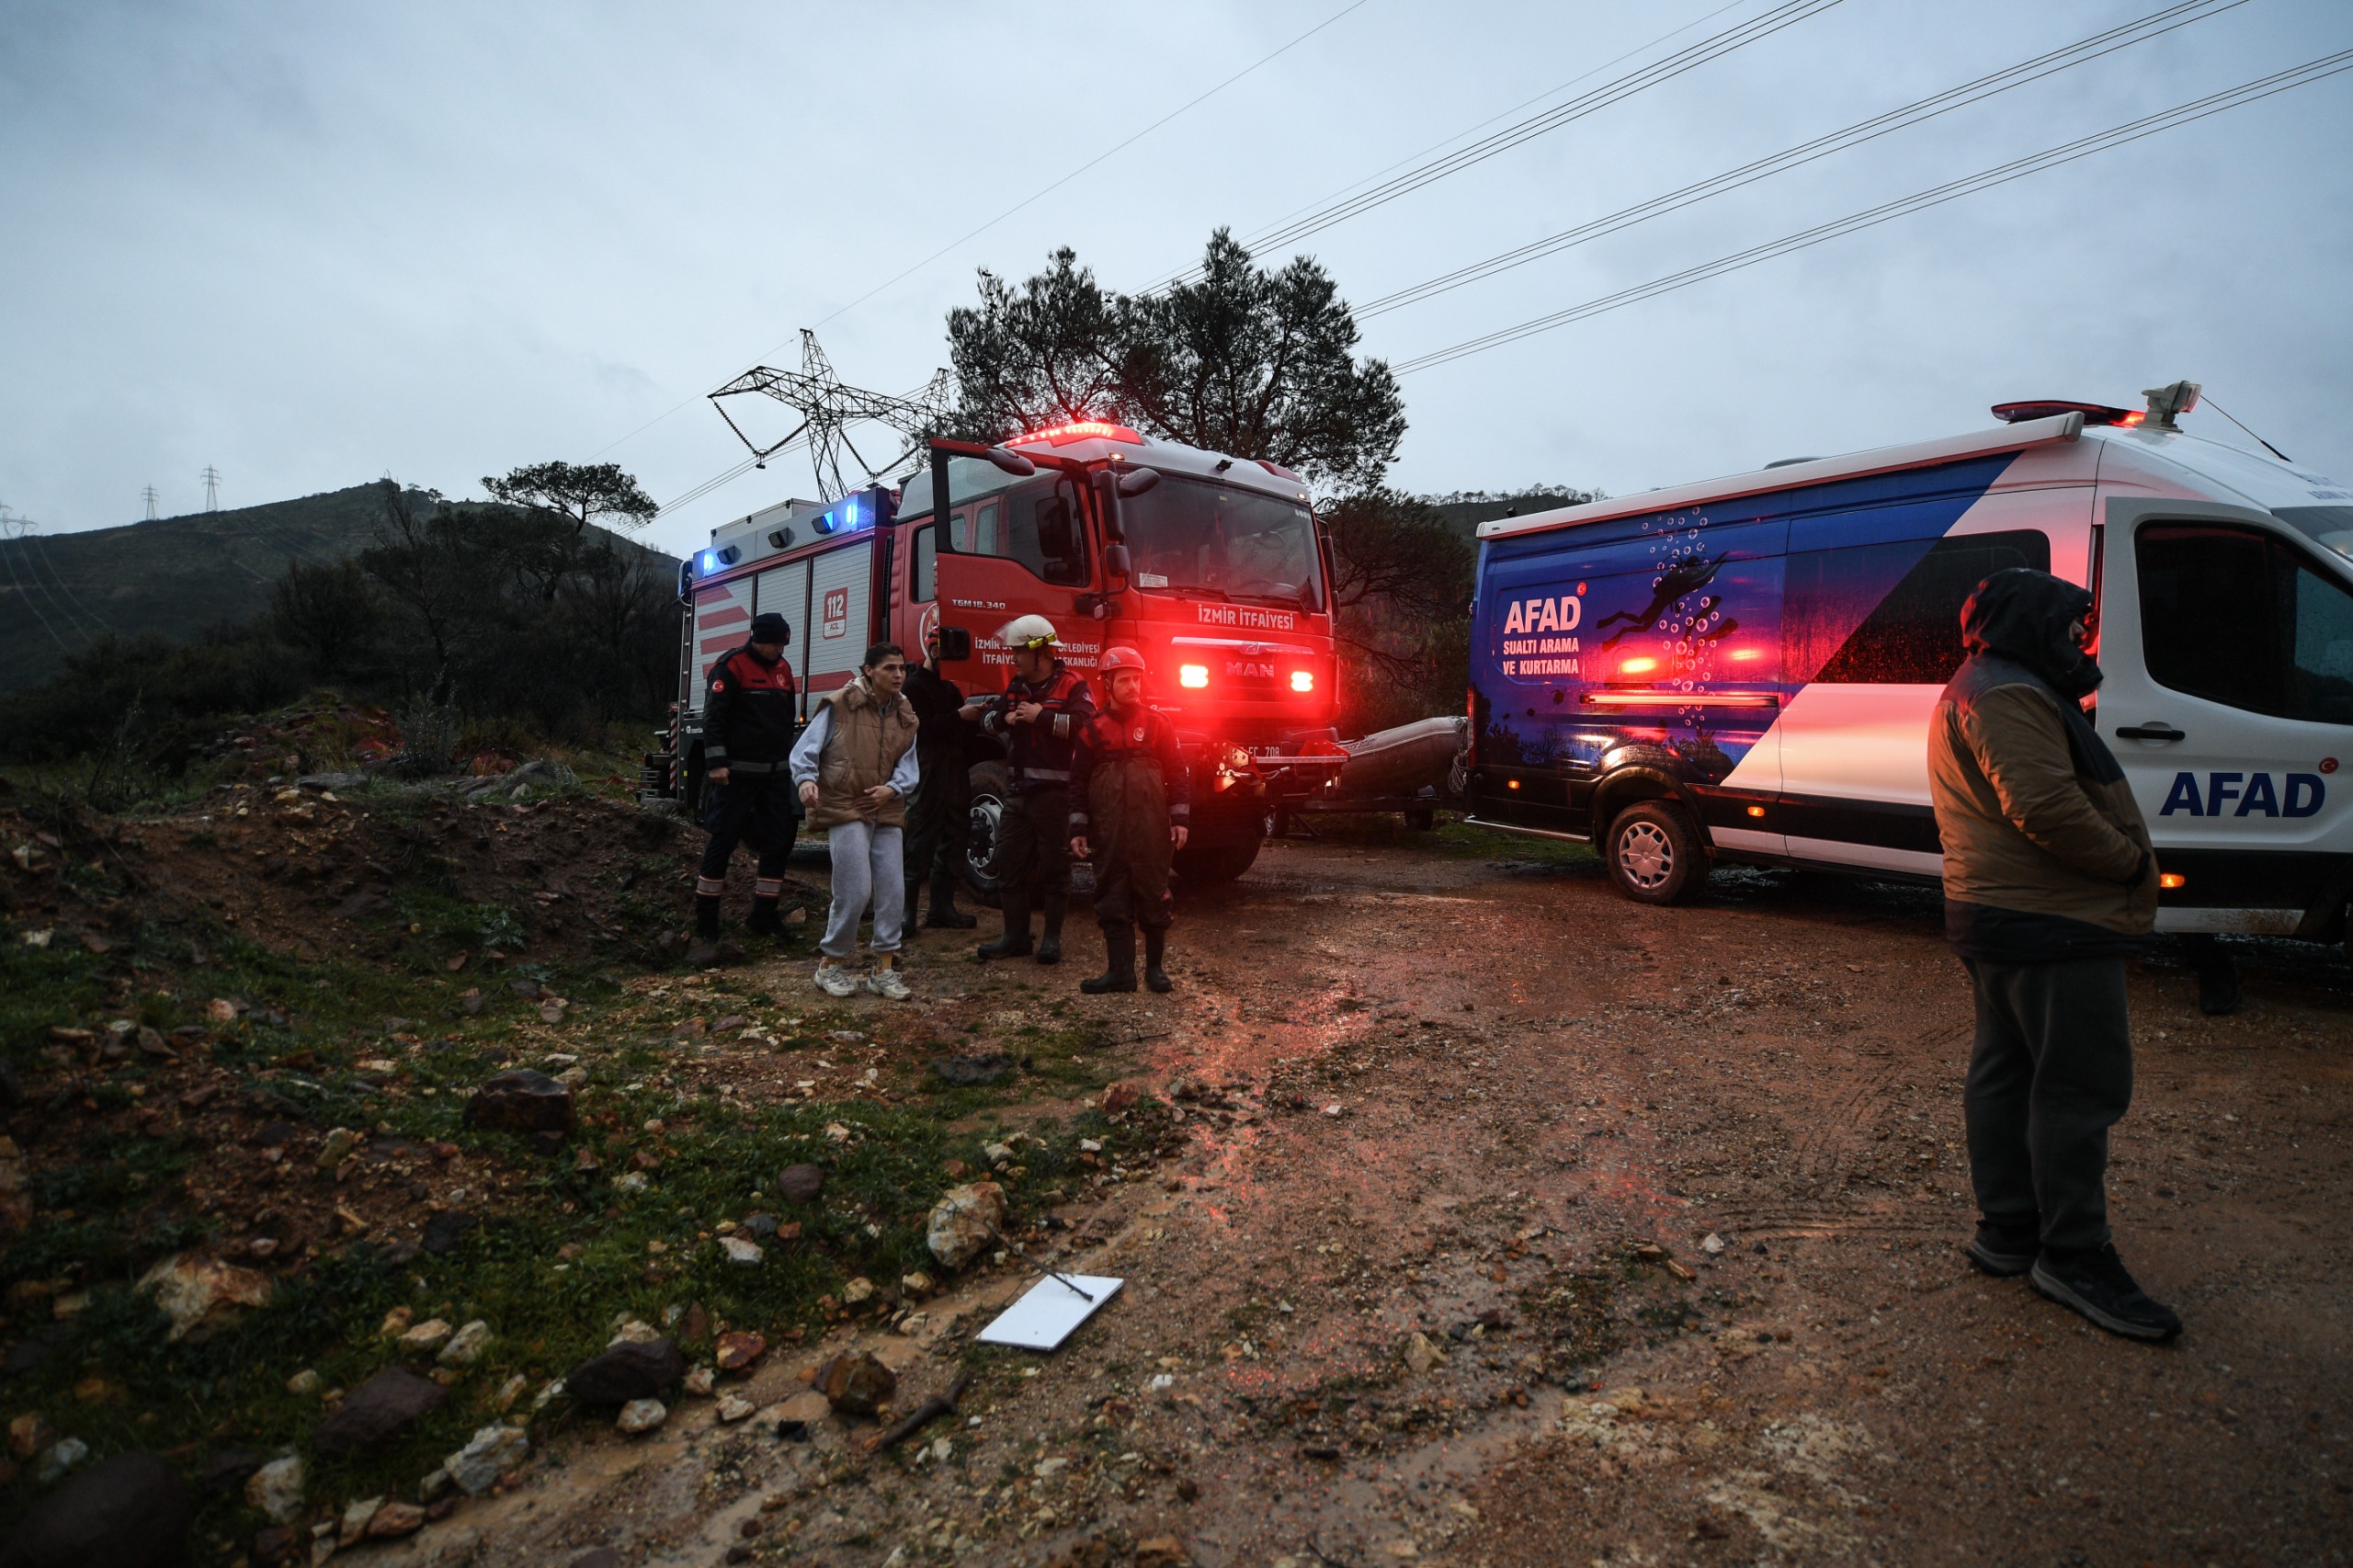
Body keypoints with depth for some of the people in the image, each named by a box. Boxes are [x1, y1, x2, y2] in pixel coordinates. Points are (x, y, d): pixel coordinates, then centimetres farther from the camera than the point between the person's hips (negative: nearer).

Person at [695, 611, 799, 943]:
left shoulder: (783, 669, 13)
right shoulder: (732, 667, -8)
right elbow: (714, 717, -14)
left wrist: (789, 760, 23)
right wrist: (716, 762, -20)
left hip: (774, 774, 7)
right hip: (737, 773, -7)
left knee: (778, 841, 5)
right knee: (723, 840, -3)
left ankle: (764, 915, 15)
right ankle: (705, 917, 8)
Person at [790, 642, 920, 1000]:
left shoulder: (904, 715, 11)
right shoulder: (840, 706, -5)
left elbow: (909, 767, 9)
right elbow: (804, 751, -5)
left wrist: (892, 789, -10)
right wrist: (807, 780, -23)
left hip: (887, 812, 6)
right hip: (845, 809, -5)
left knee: (893, 892, 0)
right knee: (854, 892, -11)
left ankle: (884, 969, 13)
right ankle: (829, 965, 10)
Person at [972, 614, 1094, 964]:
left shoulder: (1072, 687, -6)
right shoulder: (1015, 687, 15)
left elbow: (1084, 723, -22)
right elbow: (987, 718, 19)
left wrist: (1042, 717, -17)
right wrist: (1003, 718, -3)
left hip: (1054, 793, -7)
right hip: (1019, 791, 7)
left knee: (1054, 867, 2)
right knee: (1009, 863, 9)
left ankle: (1052, 938, 13)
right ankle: (1015, 936, 18)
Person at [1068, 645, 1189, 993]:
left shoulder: (1158, 725, 4)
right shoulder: (1092, 729, 6)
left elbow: (1176, 775, 4)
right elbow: (1079, 782, 7)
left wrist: (1180, 819, -4)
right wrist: (1078, 829, 1)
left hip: (1151, 830, -1)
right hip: (1108, 831, 1)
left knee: (1153, 897, 4)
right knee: (1112, 899, 4)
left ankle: (1155, 966, 16)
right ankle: (1120, 970, 10)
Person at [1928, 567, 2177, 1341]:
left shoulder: (1980, 692, 20)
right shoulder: (2009, 696, -16)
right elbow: (2046, 806, -26)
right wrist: (2131, 862, -14)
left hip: (1999, 917, 11)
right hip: (2052, 927, -11)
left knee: (2006, 1072, 15)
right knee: (2081, 1087, -4)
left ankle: (2007, 1228, 25)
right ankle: (2074, 1256, 5)